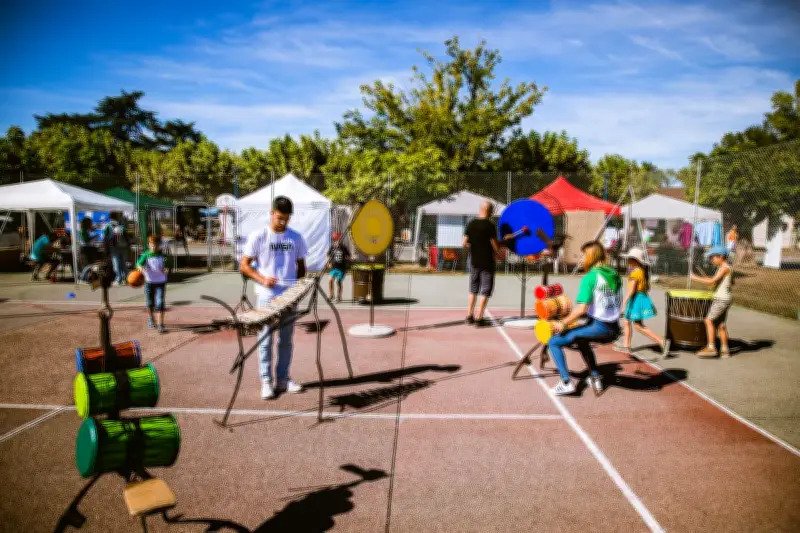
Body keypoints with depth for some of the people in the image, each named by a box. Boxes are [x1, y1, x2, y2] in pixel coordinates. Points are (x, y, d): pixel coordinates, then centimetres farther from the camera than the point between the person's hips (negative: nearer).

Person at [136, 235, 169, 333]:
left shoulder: (162, 255, -2)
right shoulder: (146, 255, -4)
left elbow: (166, 266, 3)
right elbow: (139, 263, -13)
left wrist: (165, 269, -20)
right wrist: (140, 268, -36)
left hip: (161, 282, -1)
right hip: (149, 282, 1)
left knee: (160, 303, -10)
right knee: (150, 303, 14)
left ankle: (161, 324, -9)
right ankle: (150, 319, 40)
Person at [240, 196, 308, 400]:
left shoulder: (296, 238, 5)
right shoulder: (258, 237, -4)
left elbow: (301, 266, 13)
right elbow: (244, 265, -3)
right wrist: (262, 279, -18)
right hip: (266, 297, -3)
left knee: (286, 340, 11)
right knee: (265, 340, 2)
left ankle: (283, 379, 22)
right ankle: (266, 382, 11)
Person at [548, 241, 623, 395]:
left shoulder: (590, 277, -13)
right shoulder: (615, 275, 10)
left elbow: (581, 309, -19)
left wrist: (563, 323, -8)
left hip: (598, 328, -8)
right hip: (614, 330, 8)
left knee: (554, 342, 1)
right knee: (581, 339, 37)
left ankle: (566, 383, -6)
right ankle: (596, 378, 36)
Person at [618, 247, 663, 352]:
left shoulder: (635, 272, -19)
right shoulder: (643, 271, 10)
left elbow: (631, 289, -24)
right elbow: (648, 287, 16)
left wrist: (624, 301, -22)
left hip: (636, 299, -10)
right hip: (642, 297, 10)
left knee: (638, 325, -5)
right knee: (626, 321, 18)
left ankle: (661, 341, -9)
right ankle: (626, 345, 24)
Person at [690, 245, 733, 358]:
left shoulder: (725, 267, -14)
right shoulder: (726, 268, 14)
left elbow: (712, 281, -21)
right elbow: (731, 283, 26)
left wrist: (696, 278, -14)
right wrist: (709, 279, 18)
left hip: (722, 299, -10)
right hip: (724, 298, 10)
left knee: (709, 320, -7)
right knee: (721, 324, 12)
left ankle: (711, 348, -7)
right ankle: (725, 350, 15)